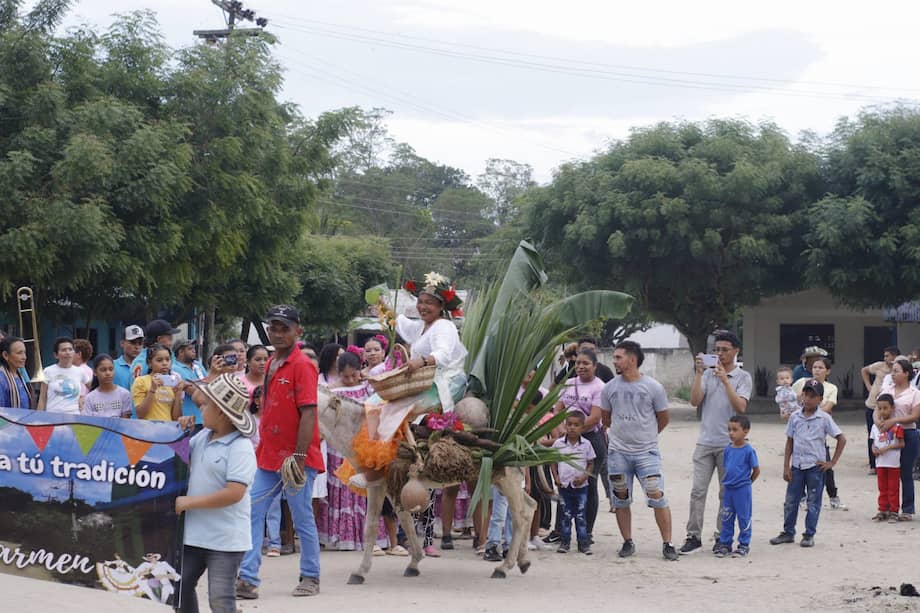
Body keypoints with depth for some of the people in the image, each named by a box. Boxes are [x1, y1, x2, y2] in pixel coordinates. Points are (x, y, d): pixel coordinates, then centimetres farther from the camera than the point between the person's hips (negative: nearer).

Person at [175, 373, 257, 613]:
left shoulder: (241, 448, -18)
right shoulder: (202, 436, 7)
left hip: (225, 539, -9)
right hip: (194, 532, 9)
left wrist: (189, 502, -21)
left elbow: (234, 493, -27)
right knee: (180, 586, 17)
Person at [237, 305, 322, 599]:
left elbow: (308, 413, -17)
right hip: (268, 457, 8)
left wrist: (299, 458, -22)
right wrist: (261, 449, 16)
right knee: (251, 514, 0)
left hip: (295, 458, -7)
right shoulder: (270, 365, 12)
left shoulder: (302, 365, -11)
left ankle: (310, 578, 16)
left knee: (303, 520, 3)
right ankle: (247, 579, 0)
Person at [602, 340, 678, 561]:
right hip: (618, 452, 3)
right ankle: (628, 542, 20)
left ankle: (667, 543, -2)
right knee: (621, 500, 7)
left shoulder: (654, 387, -5)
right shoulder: (610, 388, 2)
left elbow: (663, 418, 7)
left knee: (657, 497, -9)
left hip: (647, 452, -3)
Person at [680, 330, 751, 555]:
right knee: (698, 490, -2)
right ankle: (694, 537, 2)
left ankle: (722, 537, 14)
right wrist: (699, 373, -9)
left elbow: (740, 407, -13)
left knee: (727, 493, 5)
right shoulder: (708, 374, 9)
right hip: (705, 441, 2)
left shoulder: (743, 377, 0)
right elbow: (695, 401, -2)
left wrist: (725, 380, -17)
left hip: (729, 443, -2)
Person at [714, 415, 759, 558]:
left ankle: (744, 545, 14)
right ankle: (725, 544, 19)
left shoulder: (748, 450, -13)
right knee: (726, 518, 10)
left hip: (742, 489, -6)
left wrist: (747, 482, 4)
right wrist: (727, 481, 8)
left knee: (743, 518, 4)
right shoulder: (728, 449, 4)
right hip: (728, 488, 6)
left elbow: (756, 470, -6)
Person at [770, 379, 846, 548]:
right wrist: (786, 467, 3)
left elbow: (842, 439, -3)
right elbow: (789, 442, 7)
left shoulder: (824, 418, -6)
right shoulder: (795, 417, 3)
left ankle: (809, 535, 13)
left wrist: (832, 462, -5)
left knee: (813, 502, 4)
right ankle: (788, 532, 20)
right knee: (790, 501, 7)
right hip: (797, 465, 3)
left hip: (815, 466, -3)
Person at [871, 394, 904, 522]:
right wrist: (874, 449, -8)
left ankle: (894, 511, 8)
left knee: (893, 488, 2)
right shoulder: (876, 426, 7)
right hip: (880, 462, 5)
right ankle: (883, 510, 20)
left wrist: (887, 448, -19)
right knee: (882, 488, 12)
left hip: (893, 463, -5)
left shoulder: (896, 426, -10)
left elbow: (901, 444, -11)